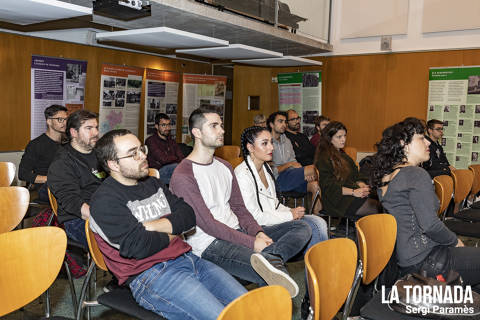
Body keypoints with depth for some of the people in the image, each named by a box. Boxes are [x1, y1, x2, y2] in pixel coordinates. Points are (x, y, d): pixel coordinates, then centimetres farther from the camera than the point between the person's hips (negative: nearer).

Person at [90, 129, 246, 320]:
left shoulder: (152, 183, 18)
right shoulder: (104, 202, -6)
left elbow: (189, 217, 8)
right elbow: (137, 247, -17)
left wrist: (152, 226, -9)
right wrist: (172, 233, 1)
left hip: (187, 259, 7)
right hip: (150, 275, -7)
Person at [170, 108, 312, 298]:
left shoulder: (224, 166, 18)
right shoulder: (183, 176, -10)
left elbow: (239, 208, 16)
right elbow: (206, 223, -16)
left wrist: (257, 232, -6)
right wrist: (251, 243, -19)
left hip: (237, 232, 10)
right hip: (210, 245, -10)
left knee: (302, 227, -13)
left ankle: (269, 258, -35)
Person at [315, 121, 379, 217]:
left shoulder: (343, 155, 26)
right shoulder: (323, 158, -2)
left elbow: (355, 176, 21)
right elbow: (328, 186, -11)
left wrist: (362, 186, -3)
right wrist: (353, 192, -19)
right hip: (338, 200, -8)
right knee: (376, 208, -25)